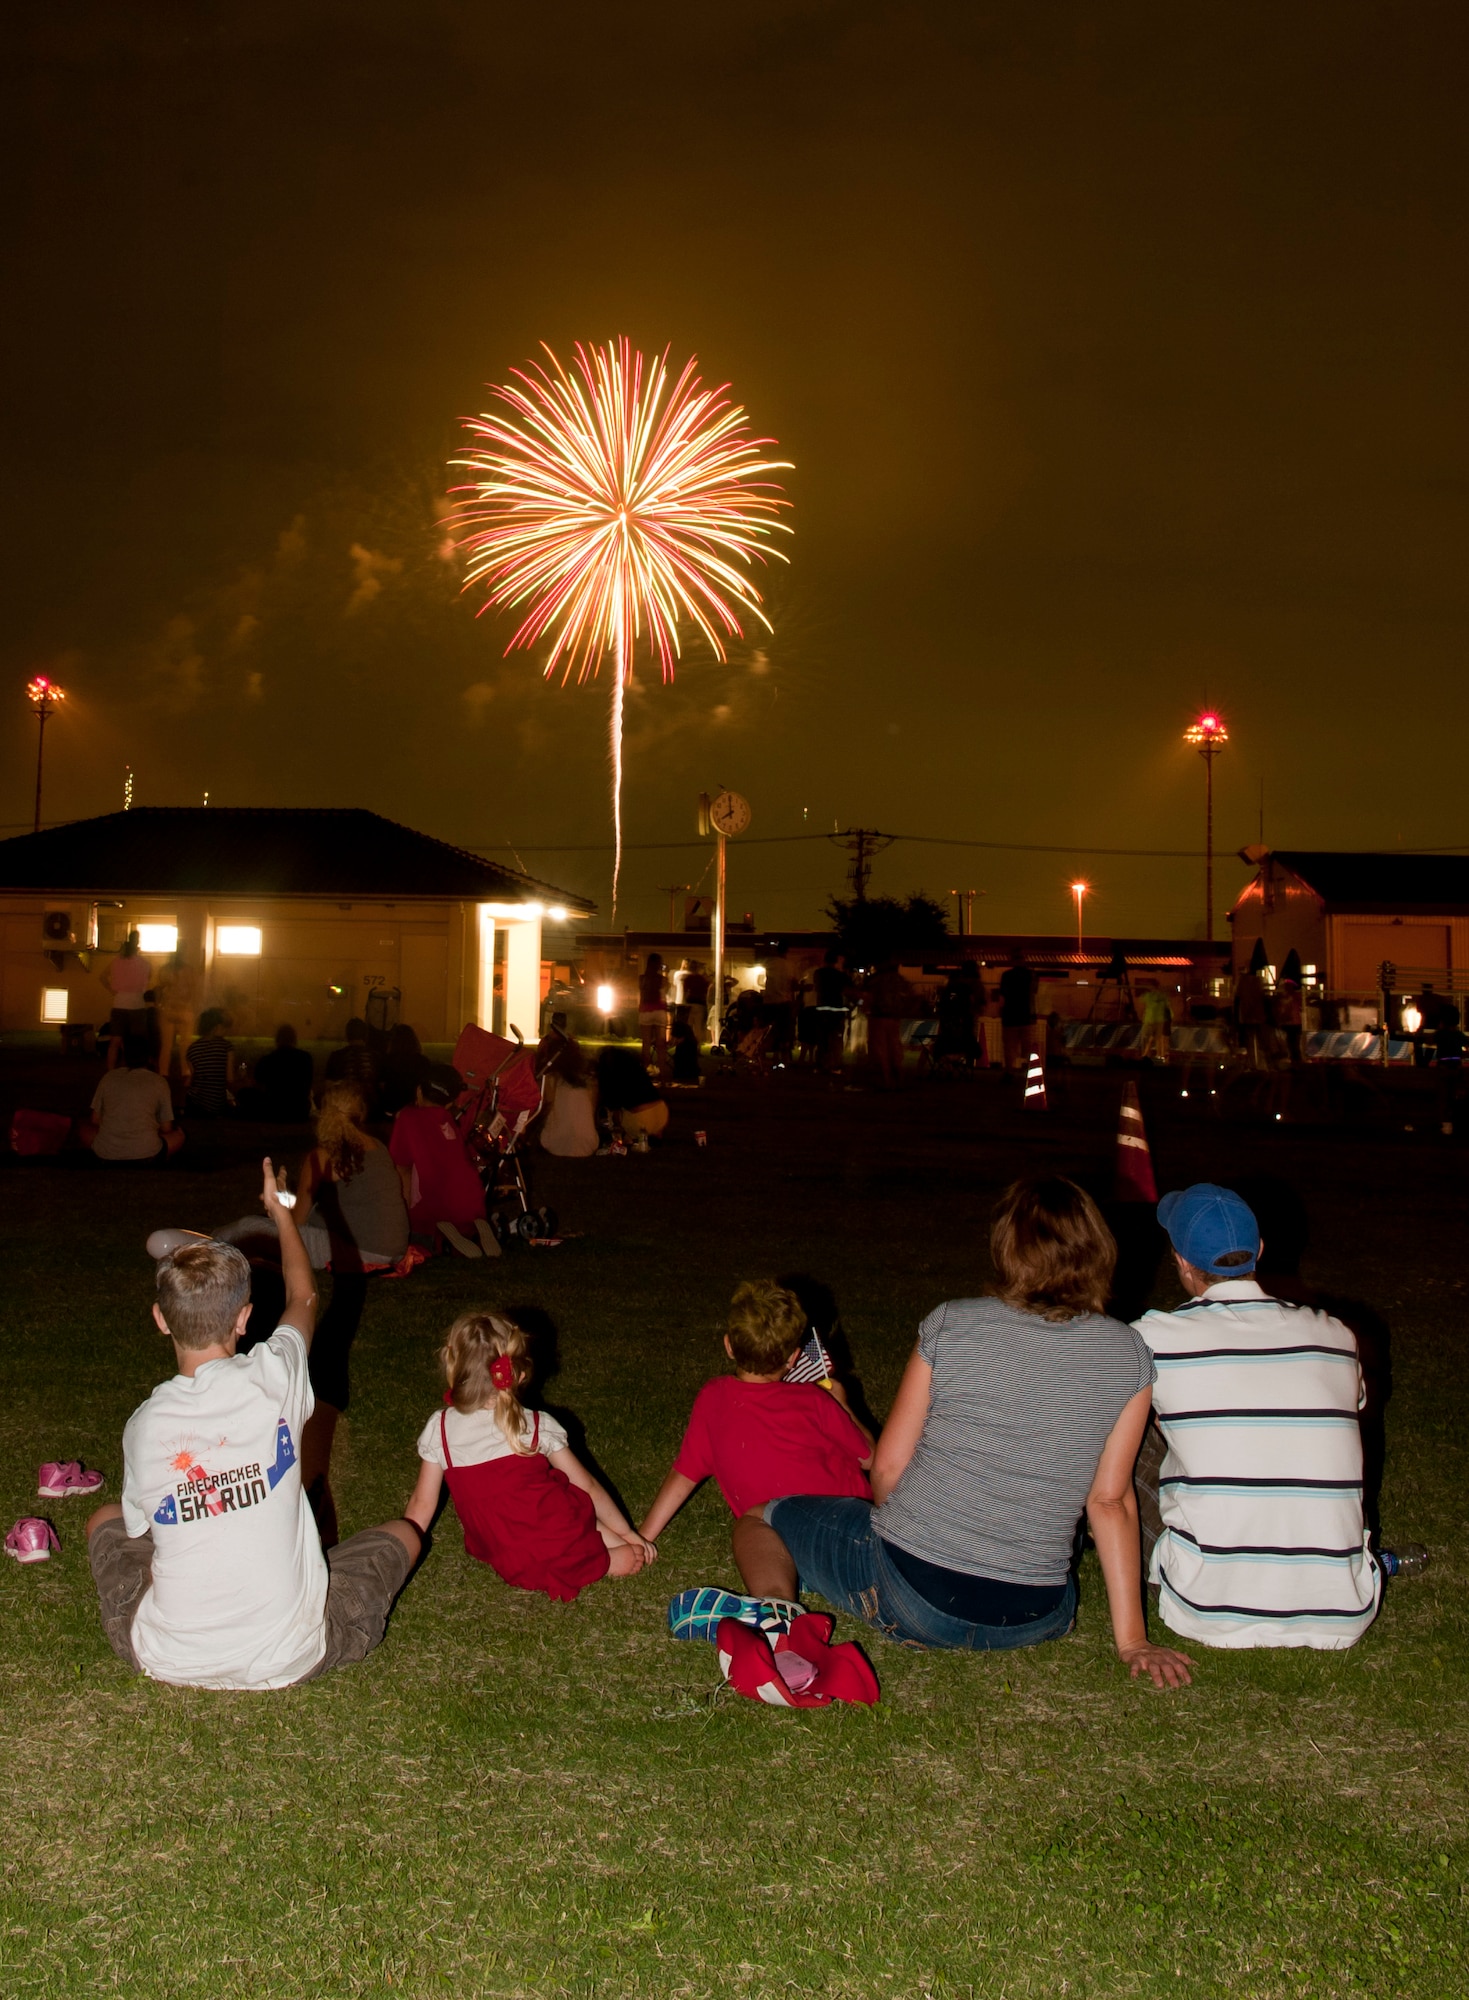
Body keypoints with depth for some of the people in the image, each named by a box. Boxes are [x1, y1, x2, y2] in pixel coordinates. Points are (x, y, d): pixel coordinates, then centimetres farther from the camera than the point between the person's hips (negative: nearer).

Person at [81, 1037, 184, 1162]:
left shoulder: (109, 1077, 11)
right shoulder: (159, 1081, 7)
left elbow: (95, 1121, 15)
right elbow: (166, 1129, 10)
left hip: (105, 1154, 1)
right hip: (145, 1155, -1)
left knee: (86, 1126, 33)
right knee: (178, 1133, 28)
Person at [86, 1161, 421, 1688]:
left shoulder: (143, 1426, -13)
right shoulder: (272, 1378, -16)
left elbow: (141, 1530, 3)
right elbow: (303, 1299, 6)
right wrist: (280, 1211, 23)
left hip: (167, 1659, -1)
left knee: (105, 1521, 26)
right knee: (403, 1532, 19)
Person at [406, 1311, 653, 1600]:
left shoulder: (439, 1429, -1)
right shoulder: (539, 1426, -2)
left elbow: (422, 1504, 7)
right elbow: (587, 1486, 7)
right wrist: (629, 1533, 18)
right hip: (564, 1543, 1)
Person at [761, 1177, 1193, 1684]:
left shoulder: (950, 1325, -9)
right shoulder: (1128, 1355, -5)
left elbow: (887, 1467, -2)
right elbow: (1110, 1500, -1)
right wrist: (1131, 1641, 7)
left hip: (913, 1595, -1)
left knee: (778, 1513, 23)